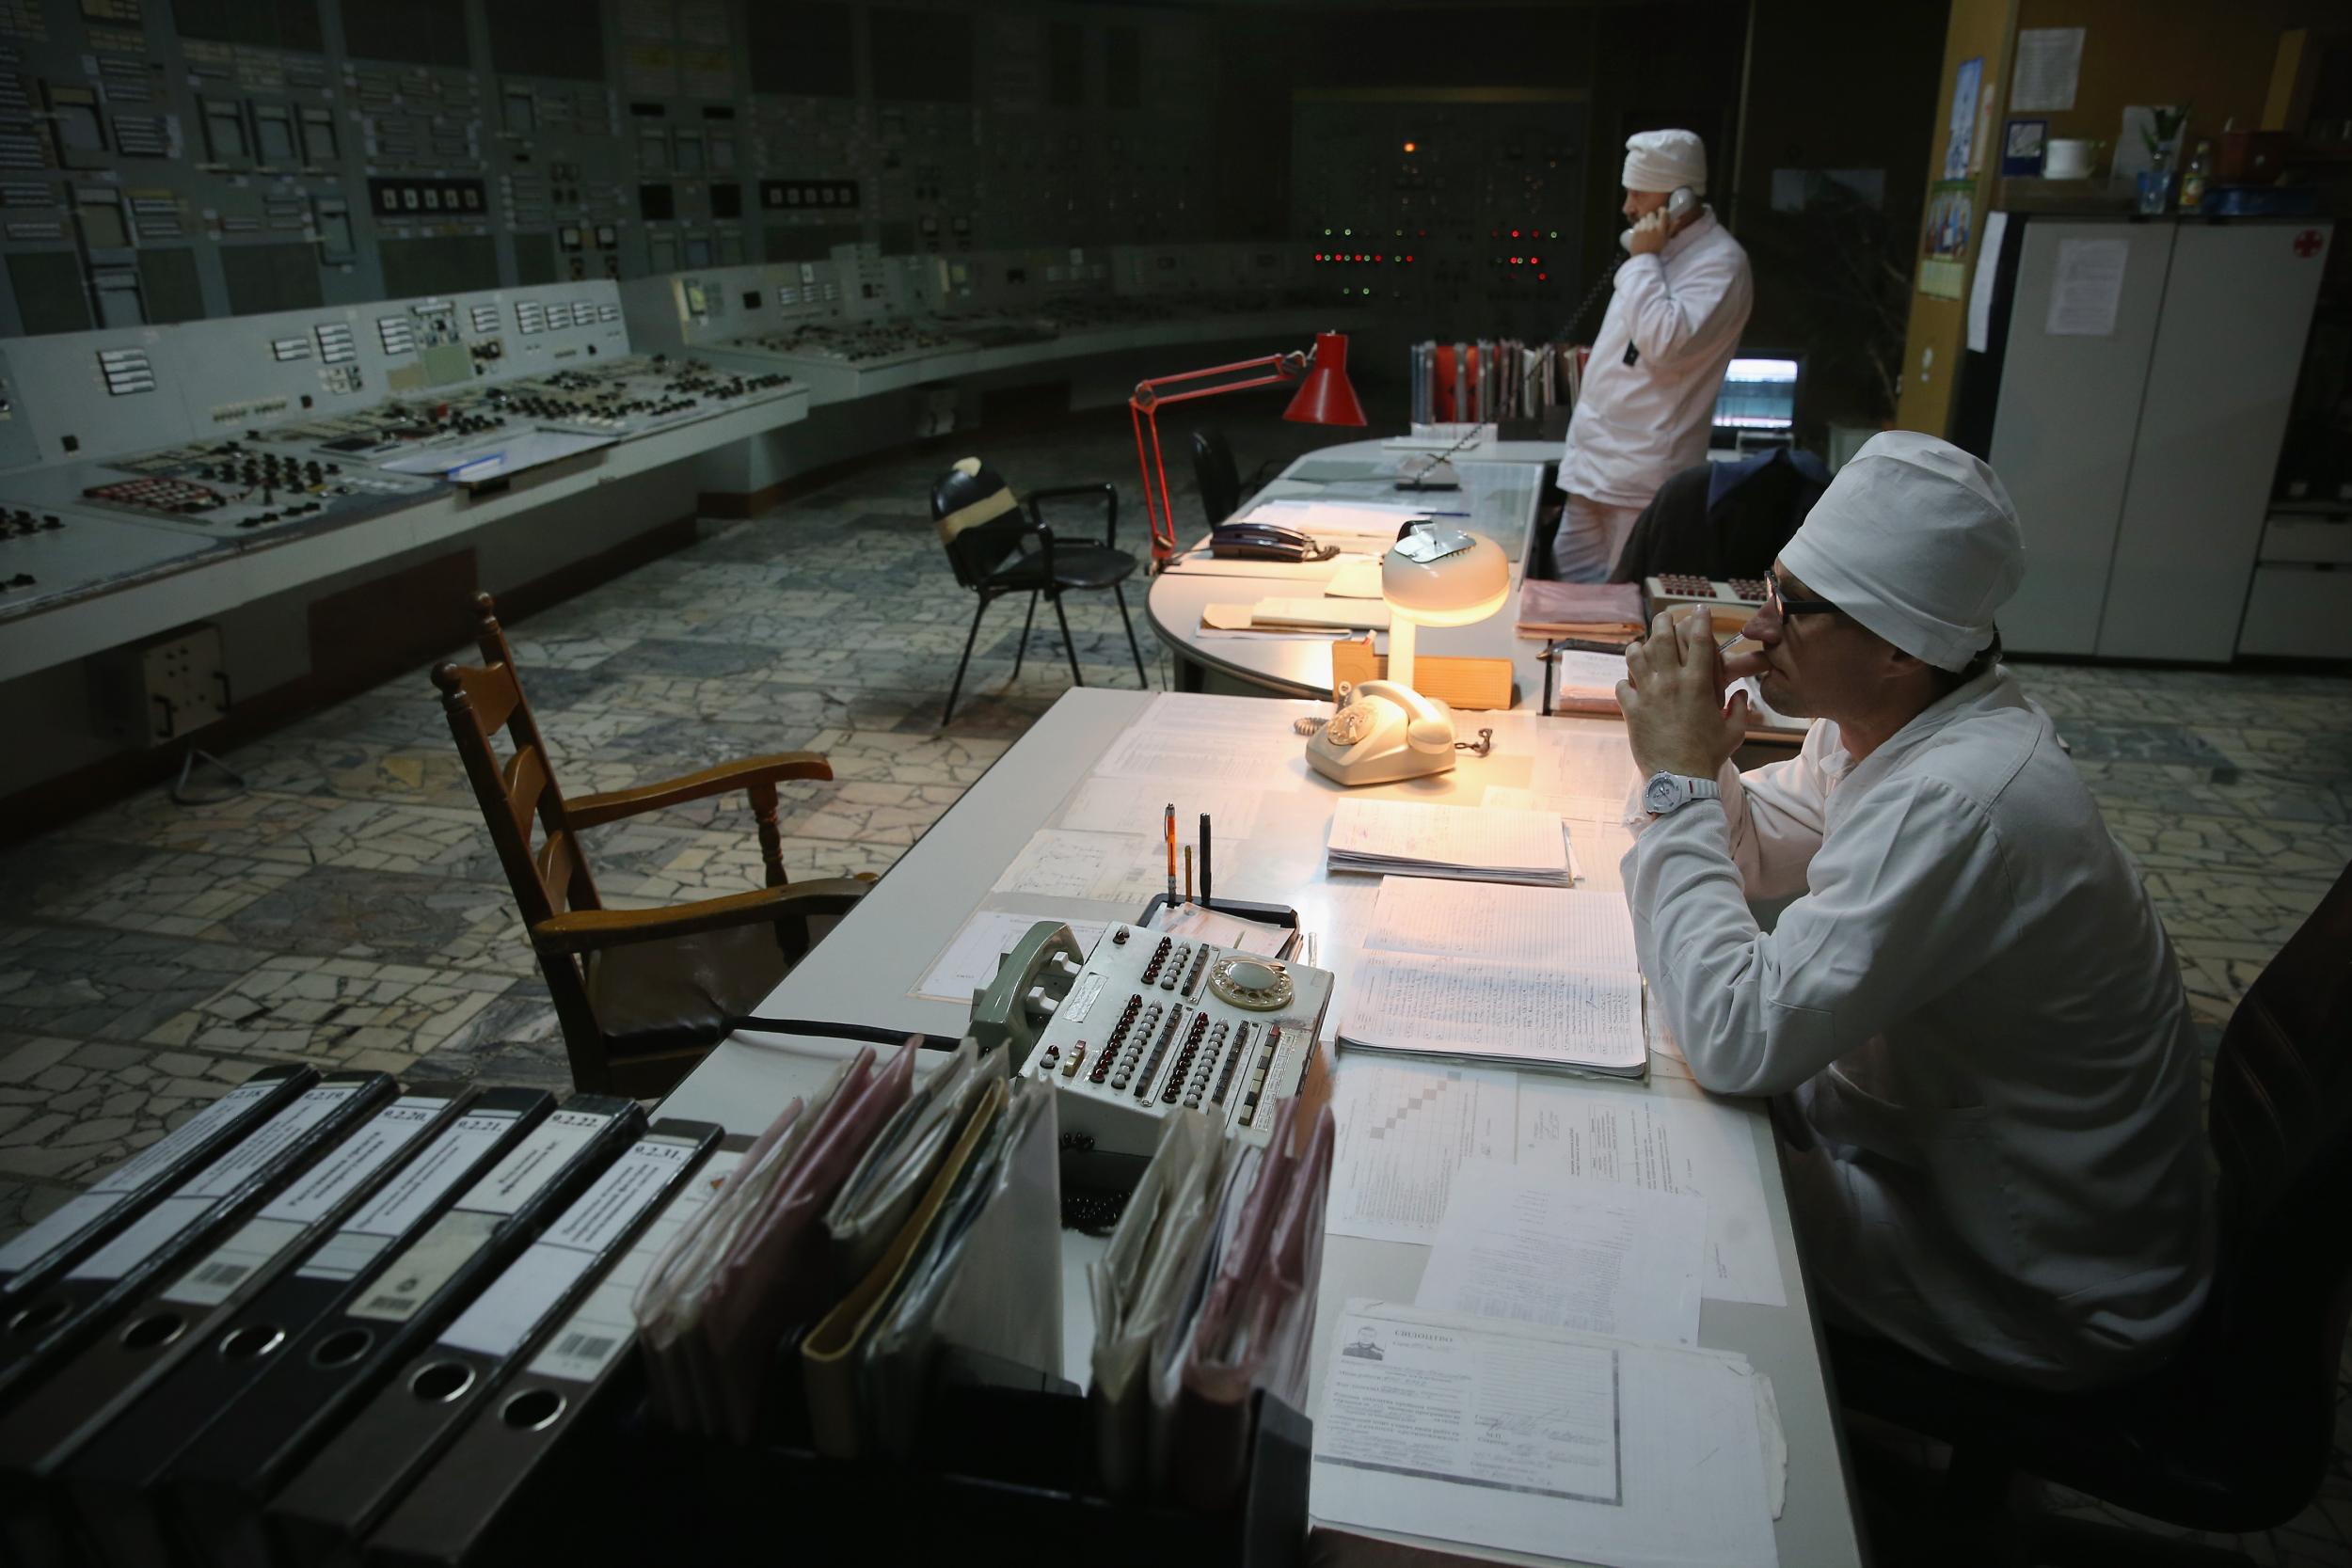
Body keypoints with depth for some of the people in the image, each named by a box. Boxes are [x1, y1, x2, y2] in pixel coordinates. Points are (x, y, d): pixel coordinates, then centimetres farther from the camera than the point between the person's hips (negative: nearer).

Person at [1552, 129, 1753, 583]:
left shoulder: (1721, 262, -14)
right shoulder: (1663, 250, 14)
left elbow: (1665, 345, -28)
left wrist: (1643, 260, -18)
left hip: (1642, 472, -9)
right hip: (1596, 460, 9)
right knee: (1571, 578, 13)